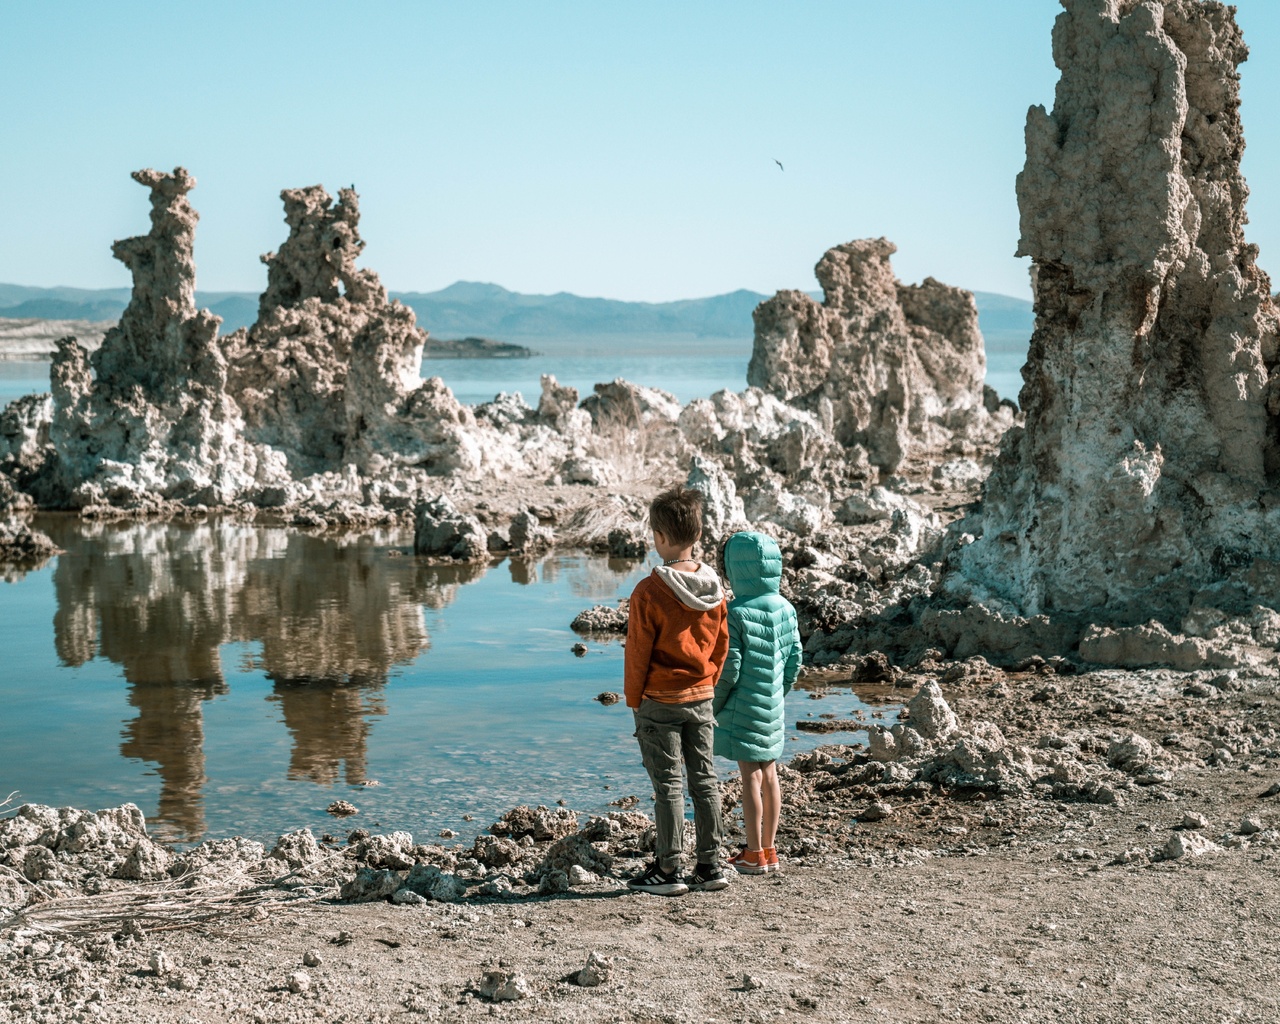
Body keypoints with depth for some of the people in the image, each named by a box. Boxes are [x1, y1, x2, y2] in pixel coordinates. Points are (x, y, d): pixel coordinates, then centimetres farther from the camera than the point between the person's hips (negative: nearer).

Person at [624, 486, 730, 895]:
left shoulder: (650, 591, -17)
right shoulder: (714, 587, 0)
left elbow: (638, 653, -12)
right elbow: (721, 643, 8)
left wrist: (634, 700, 1)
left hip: (659, 702, -5)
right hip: (701, 697, 5)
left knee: (668, 785, 1)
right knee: (704, 780, 11)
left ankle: (668, 870, 7)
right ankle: (711, 866, 16)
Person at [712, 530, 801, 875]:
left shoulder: (735, 613, -17)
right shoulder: (785, 608, 2)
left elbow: (729, 668, -17)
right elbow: (795, 657, 9)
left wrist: (713, 705, -4)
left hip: (744, 708, -6)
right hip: (773, 706, 6)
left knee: (751, 776, -1)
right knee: (769, 775, 13)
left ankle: (754, 854, 5)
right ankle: (769, 849, 21)